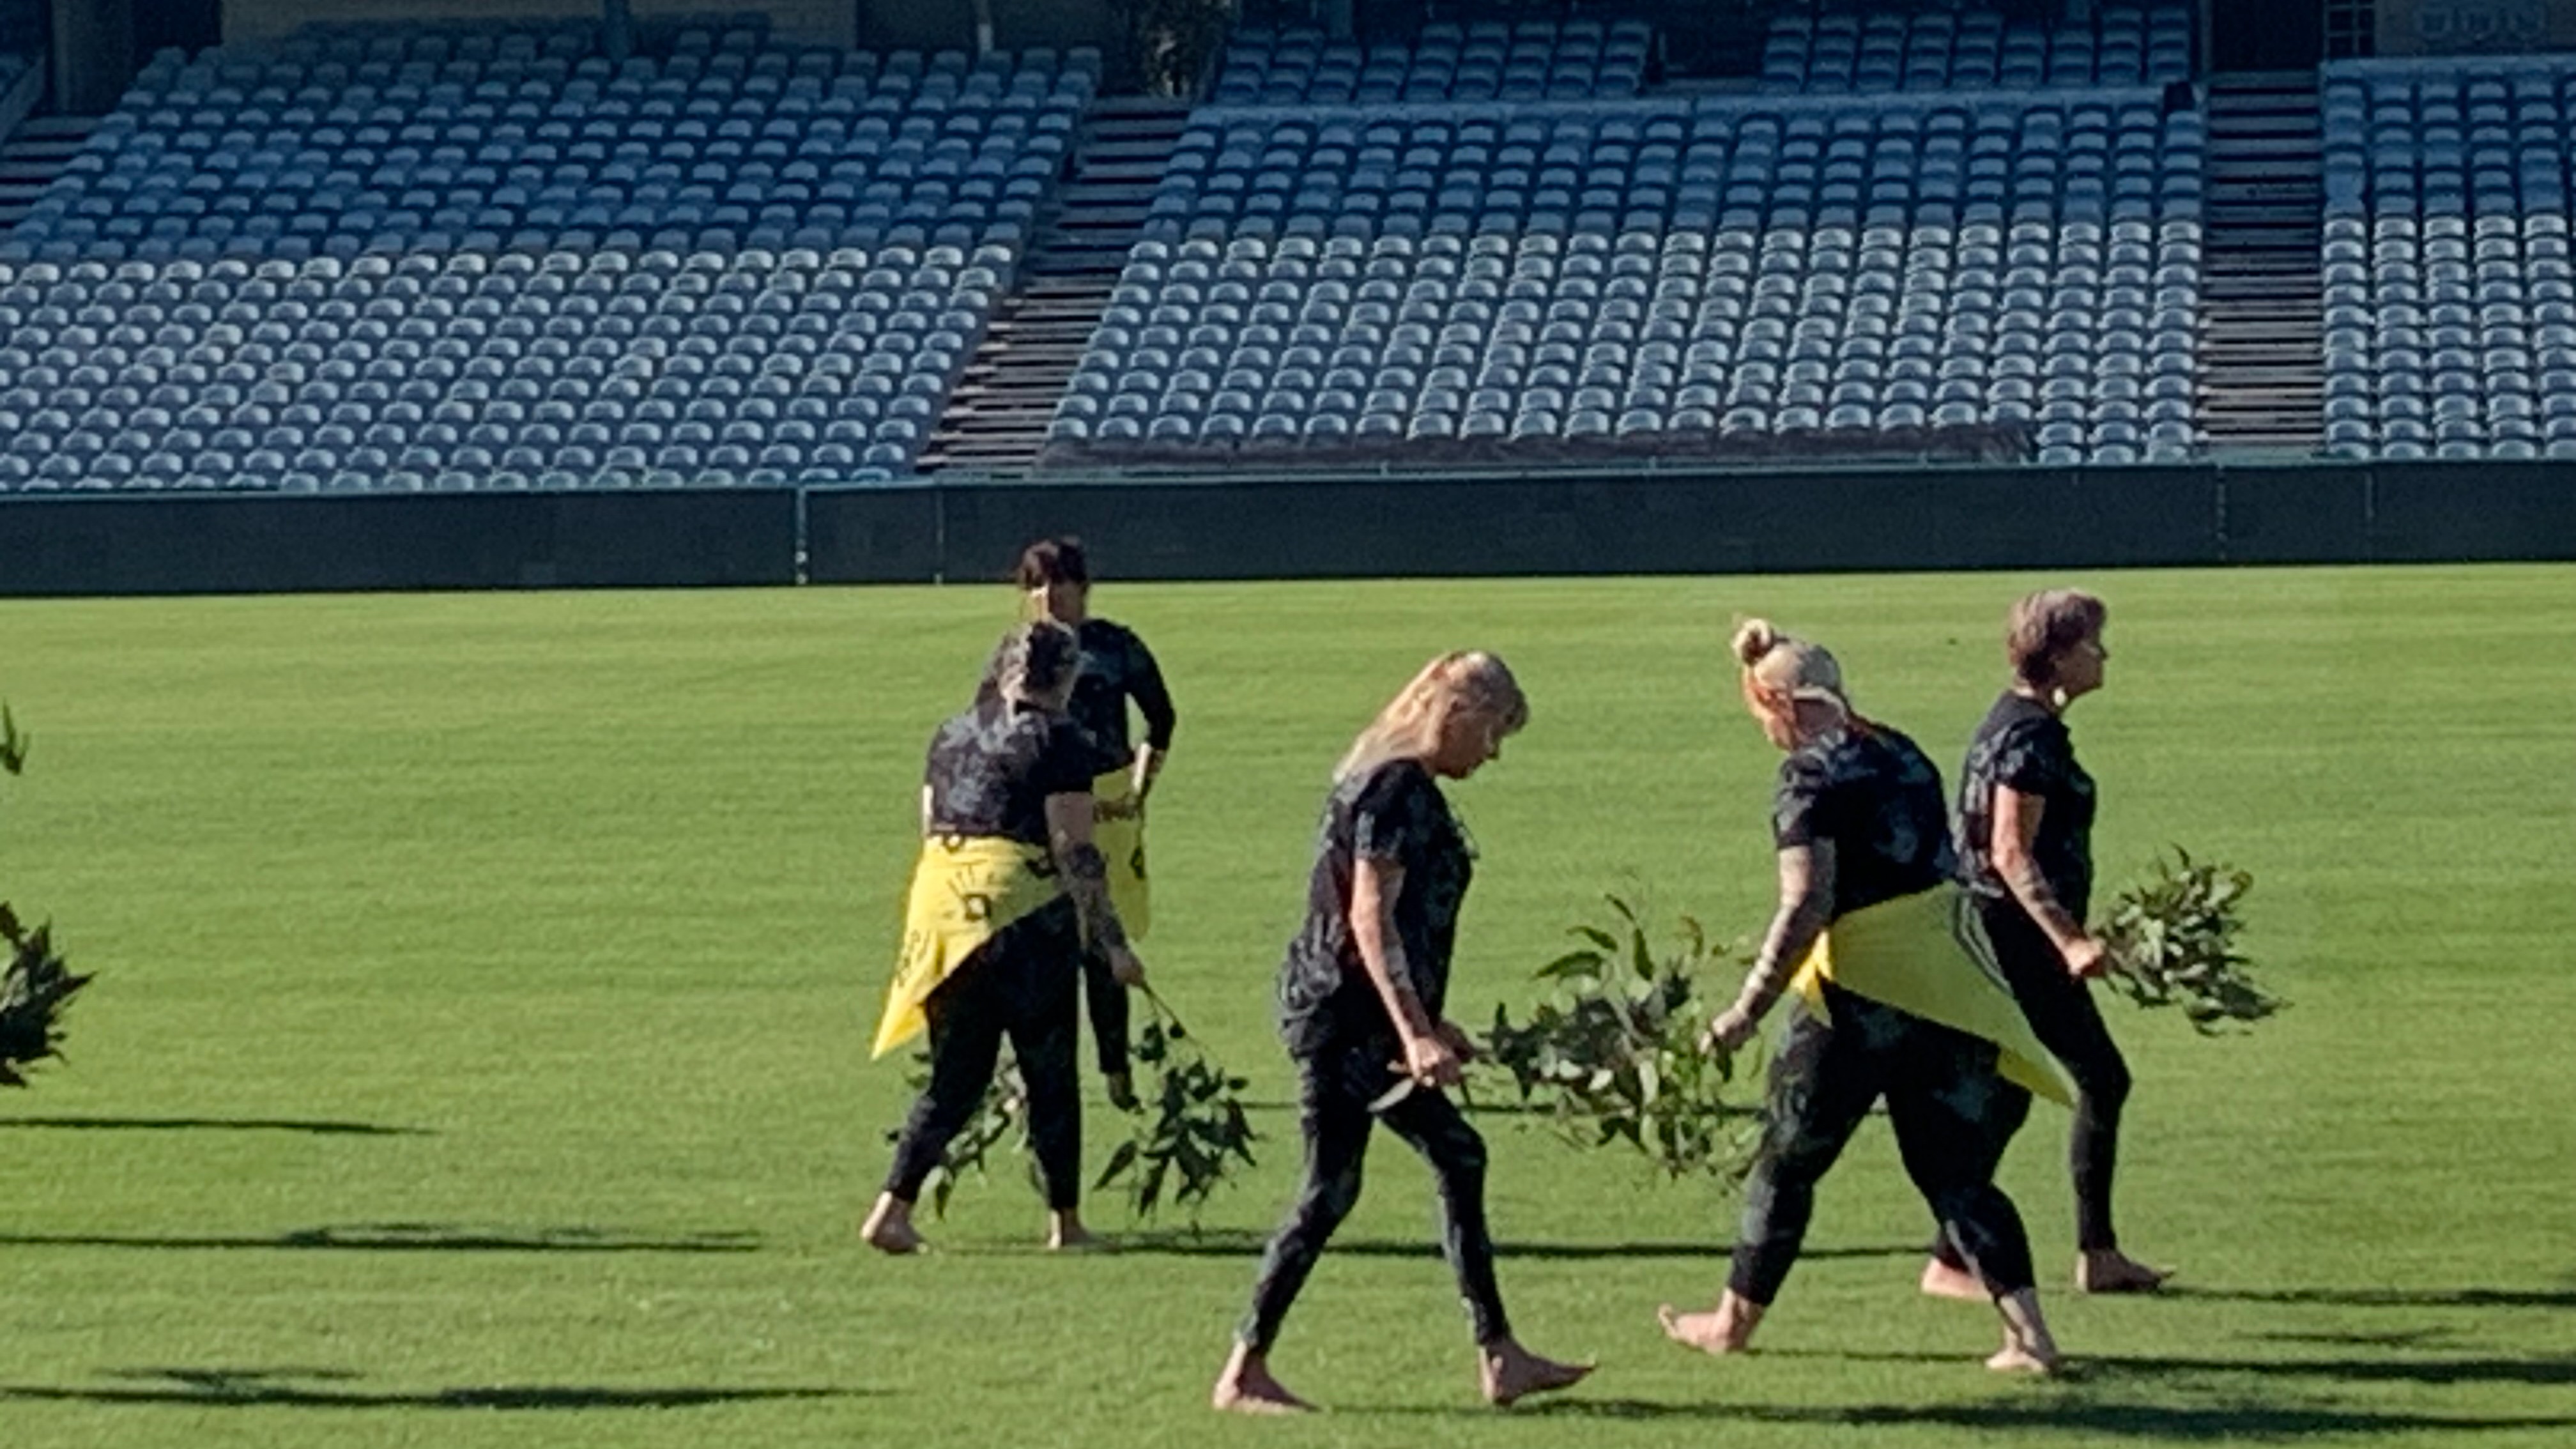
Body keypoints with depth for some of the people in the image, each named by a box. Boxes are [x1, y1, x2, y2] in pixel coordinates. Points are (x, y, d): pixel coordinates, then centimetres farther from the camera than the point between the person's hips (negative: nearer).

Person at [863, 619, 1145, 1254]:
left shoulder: (952, 735, 14)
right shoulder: (1058, 740, -6)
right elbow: (1077, 854, -10)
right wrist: (1114, 944, -6)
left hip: (941, 909, 6)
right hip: (1025, 914, -5)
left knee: (955, 1078, 11)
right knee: (1050, 1077, 7)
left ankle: (893, 1207, -2)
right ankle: (1065, 1222, 13)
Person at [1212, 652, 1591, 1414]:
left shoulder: (1403, 786, 14)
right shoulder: (1396, 789, -16)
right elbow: (1370, 917, -23)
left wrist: (1427, 1024, 27)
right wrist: (1414, 1033, -26)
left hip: (1367, 1024, 11)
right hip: (1343, 1015, -11)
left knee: (1458, 1159, 12)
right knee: (1331, 1191, -4)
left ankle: (1499, 1357, 15)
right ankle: (1243, 1373, 2)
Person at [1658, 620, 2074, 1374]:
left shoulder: (1812, 774, -12)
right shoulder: (1903, 755, 11)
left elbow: (1807, 907, -20)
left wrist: (1747, 1010, -16)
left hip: (1863, 990, -7)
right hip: (1951, 988, 7)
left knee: (1788, 1160, 11)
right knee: (1957, 1169, 10)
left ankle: (1734, 1321, 25)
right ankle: (2028, 1332, -1)